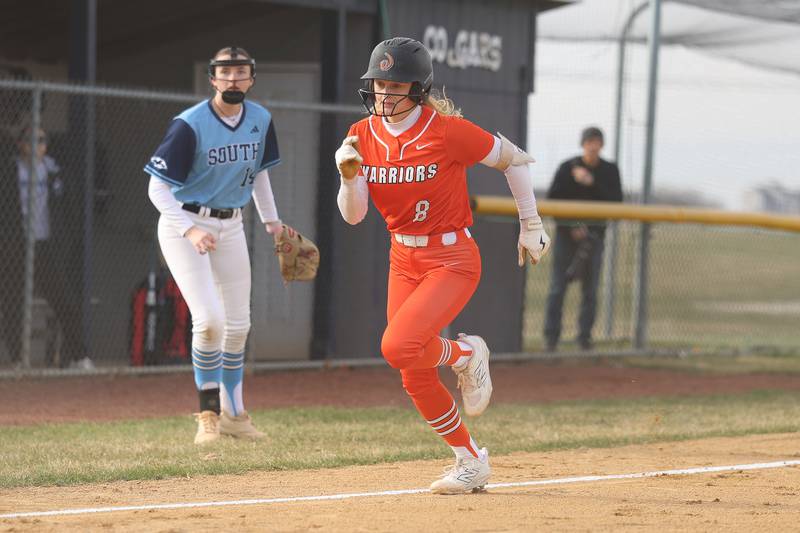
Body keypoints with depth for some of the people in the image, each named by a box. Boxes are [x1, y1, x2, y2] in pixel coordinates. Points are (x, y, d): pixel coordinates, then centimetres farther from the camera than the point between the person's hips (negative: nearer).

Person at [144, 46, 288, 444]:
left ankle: (232, 413, 24)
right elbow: (158, 188, -19)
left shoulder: (260, 121, -1)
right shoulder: (190, 126, -21)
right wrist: (190, 231, -30)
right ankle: (208, 414, -2)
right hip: (184, 224, -6)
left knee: (238, 325, 9)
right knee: (210, 321, -18)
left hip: (230, 227, 6)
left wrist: (271, 219, 14)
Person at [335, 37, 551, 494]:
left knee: (398, 347, -25)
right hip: (403, 261, 6)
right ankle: (471, 462, 26)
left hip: (453, 259, -6)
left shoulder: (447, 130, -18)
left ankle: (465, 354, 7)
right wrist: (350, 176, -22)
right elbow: (353, 215, -2)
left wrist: (531, 226, -2)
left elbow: (514, 159, -6)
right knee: (415, 379, 7)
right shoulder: (363, 136, -2)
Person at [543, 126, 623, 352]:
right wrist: (572, 225, -13)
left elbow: (617, 202, -5)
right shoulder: (567, 168, -2)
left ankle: (585, 336, 6)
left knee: (590, 290, 0)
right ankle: (551, 335, 0)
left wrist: (592, 183, -16)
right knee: (558, 287, -4)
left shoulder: (610, 171, 4)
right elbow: (552, 200, -3)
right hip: (567, 233, -2)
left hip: (594, 234, 2)